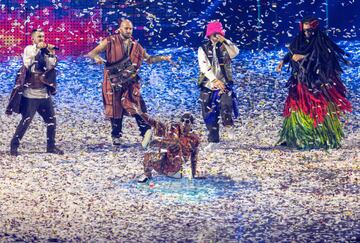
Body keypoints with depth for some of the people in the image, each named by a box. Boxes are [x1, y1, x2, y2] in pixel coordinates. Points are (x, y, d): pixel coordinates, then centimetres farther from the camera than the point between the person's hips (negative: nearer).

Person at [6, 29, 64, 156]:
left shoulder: (45, 51, 10)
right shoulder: (29, 49, -1)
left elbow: (51, 66, -1)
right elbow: (27, 64, -18)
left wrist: (51, 53, -14)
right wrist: (38, 48, -15)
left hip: (45, 94, 5)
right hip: (31, 94, -5)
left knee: (51, 119, 7)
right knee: (26, 120, -9)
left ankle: (51, 146, 19)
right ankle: (14, 145, 0)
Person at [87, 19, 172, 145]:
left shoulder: (135, 45, 11)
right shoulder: (110, 42, -2)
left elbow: (148, 59, 20)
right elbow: (91, 53, -6)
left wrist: (162, 58, 5)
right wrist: (97, 57, -29)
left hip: (130, 82, 2)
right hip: (114, 82, -2)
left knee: (138, 108, -8)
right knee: (115, 109, 3)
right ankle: (116, 136, 17)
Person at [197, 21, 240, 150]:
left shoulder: (225, 47, 8)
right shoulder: (203, 49, 4)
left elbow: (235, 52, -14)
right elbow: (204, 67, -9)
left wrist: (224, 41, -22)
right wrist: (215, 80, -21)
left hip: (224, 84, 0)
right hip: (208, 86, 1)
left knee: (226, 104, -30)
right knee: (209, 114, 3)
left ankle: (228, 126, -9)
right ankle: (212, 141, 12)